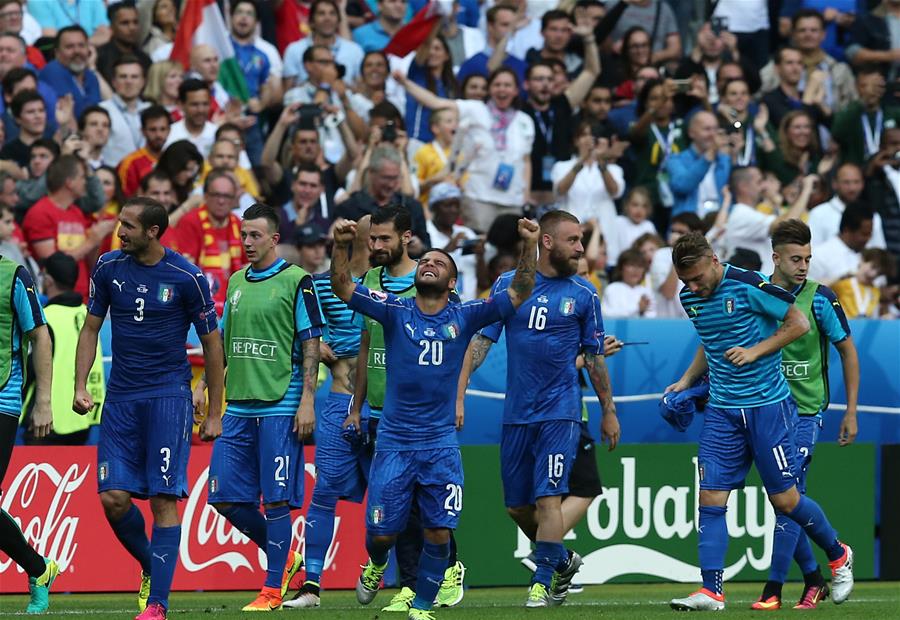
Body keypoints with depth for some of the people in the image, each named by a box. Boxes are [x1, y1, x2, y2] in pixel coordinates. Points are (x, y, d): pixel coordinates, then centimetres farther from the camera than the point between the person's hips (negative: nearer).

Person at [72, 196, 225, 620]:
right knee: (113, 498, -4)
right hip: (121, 397, 4)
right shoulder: (108, 268, 4)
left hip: (169, 394, -4)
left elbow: (211, 343, 1)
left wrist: (215, 413, 2)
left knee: (163, 499, -9)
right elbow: (90, 328, 14)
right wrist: (80, 387, 2)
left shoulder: (186, 277, -7)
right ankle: (150, 566, 23)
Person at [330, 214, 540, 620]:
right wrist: (342, 247, -24)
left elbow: (518, 295, -1)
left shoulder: (463, 318, 3)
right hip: (393, 443, -1)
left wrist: (529, 247, -13)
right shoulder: (395, 312, 1)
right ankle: (376, 565, 36)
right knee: (382, 532, 1)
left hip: (440, 444, 1)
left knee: (439, 532, -5)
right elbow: (342, 287, -8)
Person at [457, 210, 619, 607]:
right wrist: (458, 393, -7)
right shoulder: (508, 284, 3)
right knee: (517, 506, 9)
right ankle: (563, 561, 31)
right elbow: (481, 339, 2)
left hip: (559, 411, -2)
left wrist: (609, 411, 15)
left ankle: (542, 583, -8)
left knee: (547, 499, -13)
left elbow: (594, 357, 12)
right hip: (516, 411, 2)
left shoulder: (583, 294, 3)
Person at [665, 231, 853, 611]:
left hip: (768, 405, -5)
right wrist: (687, 380, 12)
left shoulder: (747, 285, -15)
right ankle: (711, 591, -7)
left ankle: (838, 555, 26)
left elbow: (799, 323, -8)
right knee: (710, 498, -6)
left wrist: (754, 351, -16)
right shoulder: (690, 297, 5)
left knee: (785, 500, 1)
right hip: (722, 410, 5)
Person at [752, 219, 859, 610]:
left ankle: (774, 589, -10)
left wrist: (851, 413, -1)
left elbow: (847, 351, 1)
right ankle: (813, 579, 20)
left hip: (805, 412, -4)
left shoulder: (820, 299, -8)